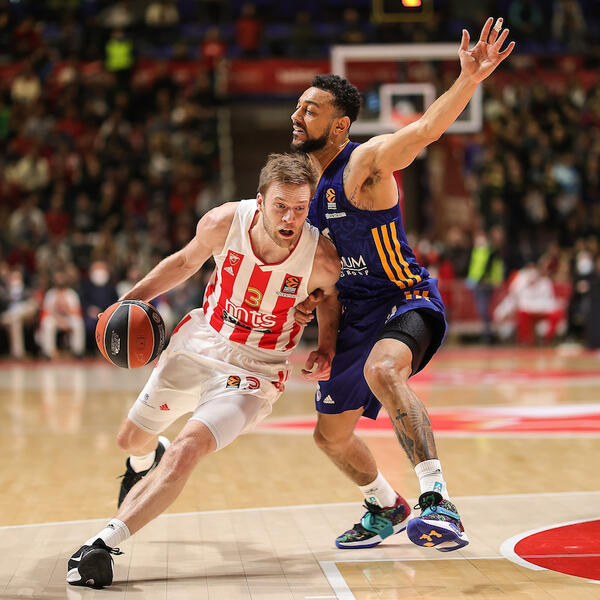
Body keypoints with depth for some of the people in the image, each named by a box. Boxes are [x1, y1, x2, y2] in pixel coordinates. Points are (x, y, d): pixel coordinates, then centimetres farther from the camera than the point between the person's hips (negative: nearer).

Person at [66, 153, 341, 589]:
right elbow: (186, 262, 4)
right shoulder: (223, 223, -20)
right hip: (198, 344, 4)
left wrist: (327, 346, -12)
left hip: (252, 372, -4)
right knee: (132, 439, 20)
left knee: (186, 452, -26)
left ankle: (103, 544, -24)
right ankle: (146, 461, 59)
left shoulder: (320, 258, -23)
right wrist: (135, 297, -5)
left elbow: (333, 294, 3)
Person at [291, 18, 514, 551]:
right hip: (353, 317, 9)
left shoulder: (365, 162, -16)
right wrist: (305, 302, 3)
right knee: (331, 435, 16)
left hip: (406, 301, -8)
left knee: (381, 370, -41)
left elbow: (426, 128, -35)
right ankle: (386, 507, 44)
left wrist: (469, 79, -52)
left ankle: (438, 500, -40)